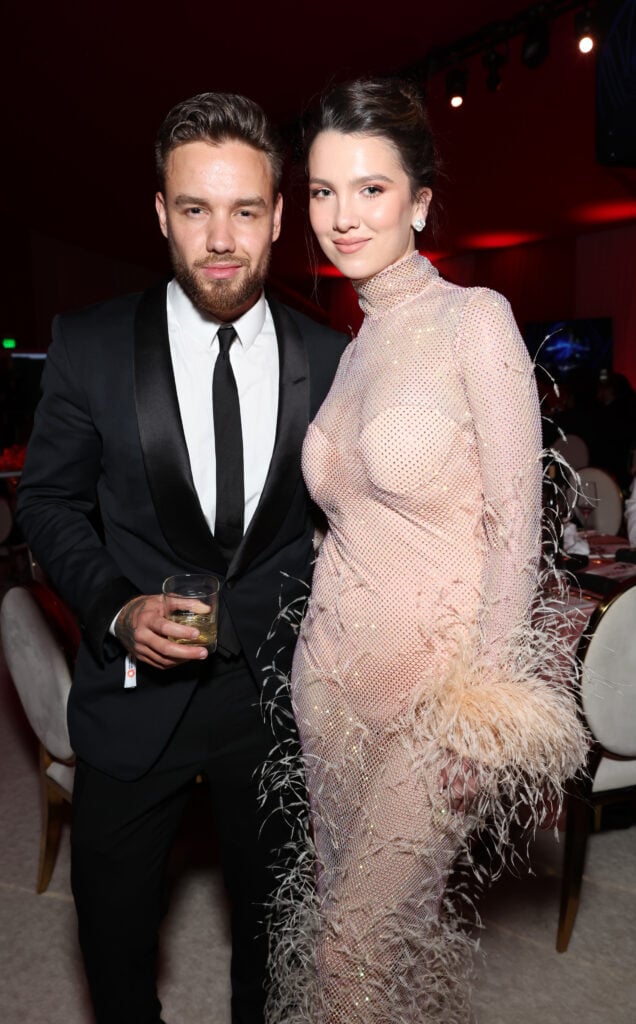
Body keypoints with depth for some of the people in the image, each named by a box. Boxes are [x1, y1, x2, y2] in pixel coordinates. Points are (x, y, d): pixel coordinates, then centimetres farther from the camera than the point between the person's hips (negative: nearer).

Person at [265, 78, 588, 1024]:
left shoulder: (475, 318, -10)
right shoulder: (348, 345, 9)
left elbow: (516, 523, -12)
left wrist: (484, 707, -13)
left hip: (441, 674, -6)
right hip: (336, 664, 6)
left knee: (350, 945, -1)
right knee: (346, 902, 19)